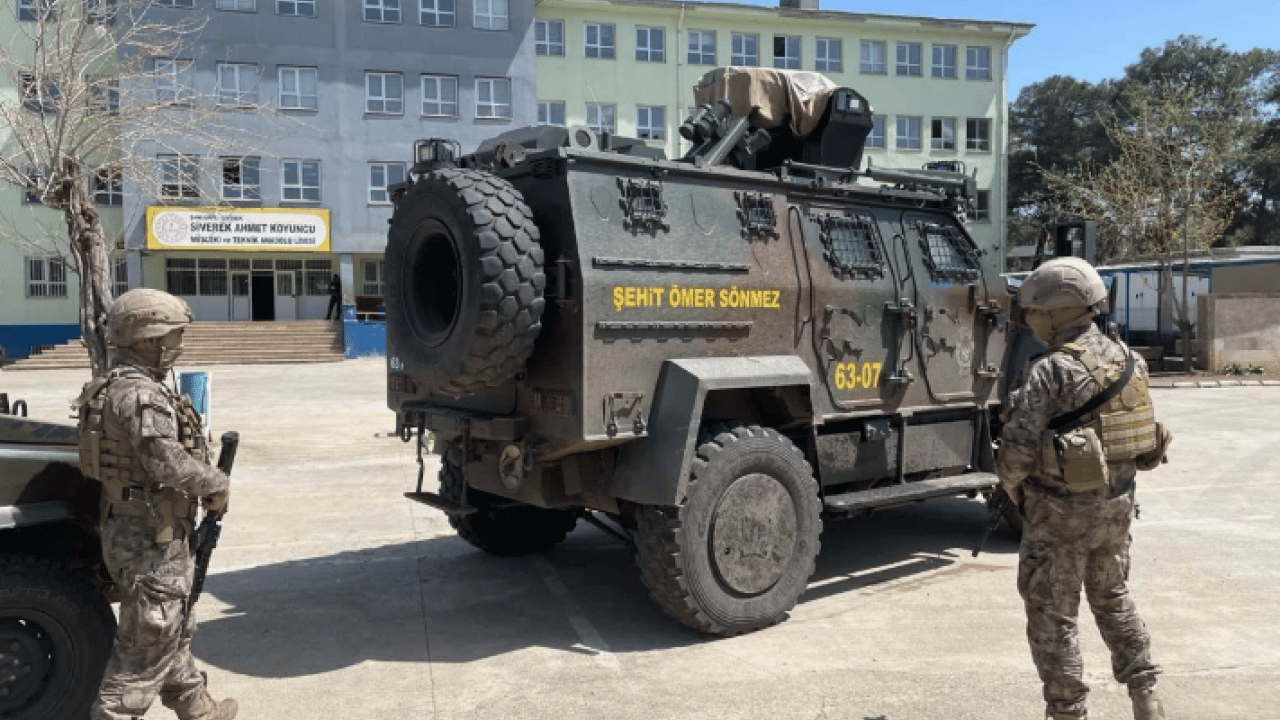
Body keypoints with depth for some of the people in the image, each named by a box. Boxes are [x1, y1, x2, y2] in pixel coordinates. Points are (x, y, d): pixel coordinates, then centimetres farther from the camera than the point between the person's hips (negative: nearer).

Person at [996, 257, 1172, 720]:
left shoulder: (1050, 371, -21)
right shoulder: (1127, 359, 3)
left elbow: (1017, 448, -22)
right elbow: (1142, 429, 10)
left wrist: (1012, 490, -3)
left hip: (1061, 511, -8)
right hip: (1117, 502, 8)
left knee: (1052, 616, 6)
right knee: (1113, 598, 25)